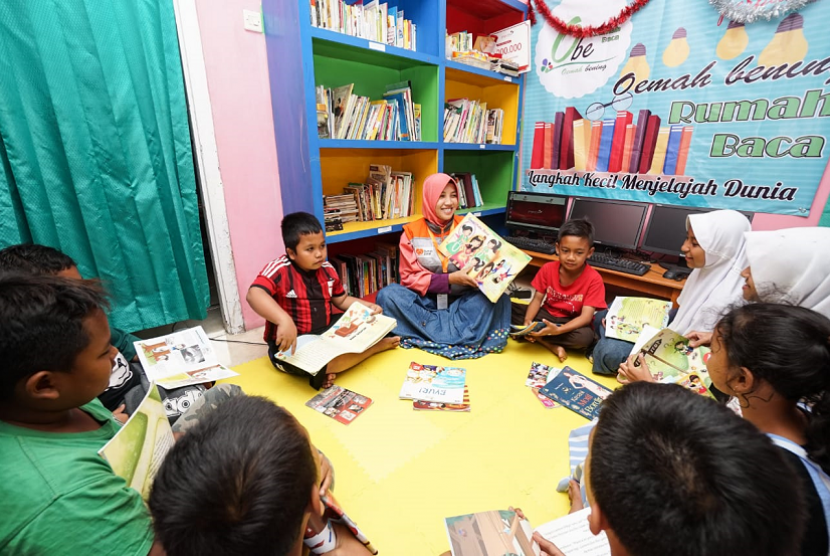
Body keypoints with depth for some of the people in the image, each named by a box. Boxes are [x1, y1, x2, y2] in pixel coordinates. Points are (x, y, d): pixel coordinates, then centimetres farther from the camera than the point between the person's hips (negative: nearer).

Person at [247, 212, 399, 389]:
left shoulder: (327, 270, 1)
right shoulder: (279, 270, -19)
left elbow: (341, 300, 16)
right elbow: (254, 295, -38)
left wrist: (366, 306, -2)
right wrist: (284, 320, -53)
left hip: (325, 334, 7)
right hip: (289, 345, -7)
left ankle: (326, 370, -17)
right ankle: (378, 346, -13)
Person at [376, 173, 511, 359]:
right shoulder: (412, 232, -4)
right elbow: (409, 277, -7)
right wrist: (450, 279, -20)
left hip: (462, 301, 1)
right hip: (426, 301, 0)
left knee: (498, 297, -26)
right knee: (388, 294, -28)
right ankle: (463, 337, -27)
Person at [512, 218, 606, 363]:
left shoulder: (594, 279, -18)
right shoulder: (548, 269, -8)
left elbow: (586, 317, -24)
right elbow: (537, 299, -5)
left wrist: (558, 330, -40)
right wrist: (527, 321, -25)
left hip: (572, 323, -3)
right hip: (546, 314, 4)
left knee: (585, 337, -38)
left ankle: (534, 335, -19)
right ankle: (553, 346, -21)